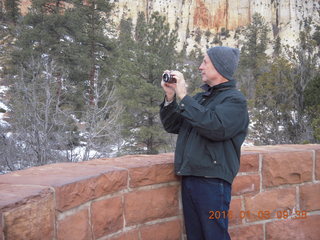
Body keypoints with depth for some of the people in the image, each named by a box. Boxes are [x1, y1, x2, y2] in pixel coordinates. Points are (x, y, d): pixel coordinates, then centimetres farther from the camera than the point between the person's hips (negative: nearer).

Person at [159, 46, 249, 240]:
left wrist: (183, 97, -19)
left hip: (212, 182, -7)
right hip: (189, 179, 7)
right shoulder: (200, 98, 17)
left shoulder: (235, 100, -6)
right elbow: (172, 126, 17)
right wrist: (170, 96, 1)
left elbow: (215, 127, -25)